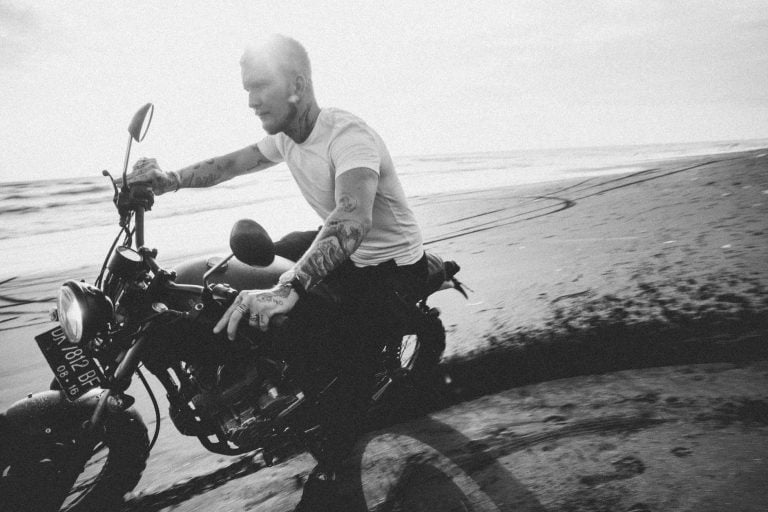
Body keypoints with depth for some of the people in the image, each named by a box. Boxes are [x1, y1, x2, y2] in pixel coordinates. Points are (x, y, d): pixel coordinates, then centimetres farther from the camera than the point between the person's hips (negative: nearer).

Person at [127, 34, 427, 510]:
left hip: (394, 266, -8)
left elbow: (354, 219, -48)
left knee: (349, 360, -21)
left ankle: (330, 467, 3)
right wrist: (172, 179, -10)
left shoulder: (348, 135, -31)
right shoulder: (286, 138, -3)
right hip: (342, 252, 9)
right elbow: (232, 163, 9)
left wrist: (287, 289, -60)